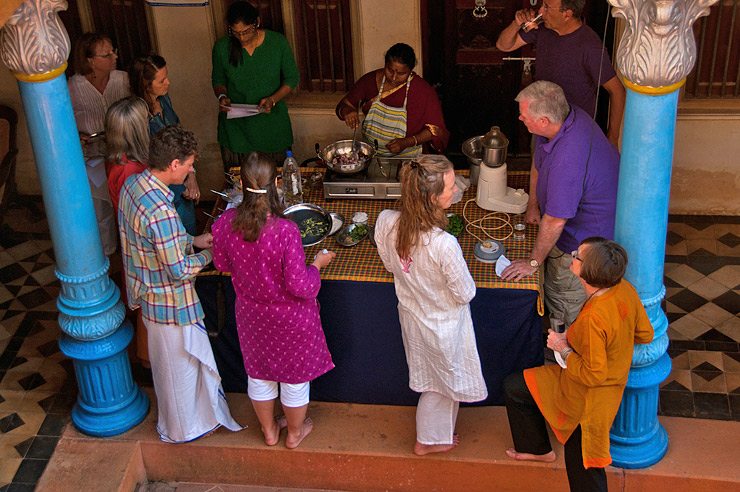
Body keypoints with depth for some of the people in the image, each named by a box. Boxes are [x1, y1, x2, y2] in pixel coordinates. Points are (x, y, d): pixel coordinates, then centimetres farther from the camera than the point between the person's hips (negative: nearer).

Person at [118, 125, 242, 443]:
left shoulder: (133, 184, -7)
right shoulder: (161, 211, -36)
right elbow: (179, 271, -26)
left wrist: (192, 241, 4)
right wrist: (210, 254, -10)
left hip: (147, 293, 9)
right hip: (170, 302, -9)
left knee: (166, 358, 29)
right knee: (181, 363, 15)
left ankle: (173, 419, 51)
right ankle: (184, 428, 37)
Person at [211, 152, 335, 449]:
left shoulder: (225, 223, -20)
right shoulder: (285, 231, -34)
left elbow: (222, 264, -1)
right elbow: (299, 286, -26)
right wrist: (317, 264, -8)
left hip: (251, 313, 4)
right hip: (290, 317, -4)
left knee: (258, 373, 27)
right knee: (294, 376, 22)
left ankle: (269, 431, 49)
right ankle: (295, 433, 45)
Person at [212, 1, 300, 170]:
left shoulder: (278, 42, -9)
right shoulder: (222, 47, -6)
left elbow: (292, 78, 0)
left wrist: (273, 99, -16)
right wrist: (222, 96, -12)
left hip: (272, 125, 0)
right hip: (236, 127, 1)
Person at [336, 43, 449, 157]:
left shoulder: (423, 91, -10)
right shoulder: (370, 80, -2)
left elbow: (436, 130, -6)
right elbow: (344, 104, 6)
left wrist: (407, 142, -20)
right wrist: (348, 111, -19)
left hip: (407, 158, -3)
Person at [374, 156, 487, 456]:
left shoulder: (386, 222, -23)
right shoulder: (444, 245, -40)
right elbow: (465, 294, -23)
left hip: (410, 312, 6)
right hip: (443, 324, -5)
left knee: (430, 375, 31)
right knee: (446, 380, 24)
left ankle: (435, 431, 56)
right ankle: (430, 440, 46)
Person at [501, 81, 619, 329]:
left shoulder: (568, 159, -42)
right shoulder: (565, 115, -13)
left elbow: (554, 221, -30)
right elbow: (538, 162, 8)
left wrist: (533, 261, -17)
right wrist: (533, 204, 13)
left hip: (584, 241, -9)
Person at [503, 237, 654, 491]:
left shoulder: (593, 318, -37)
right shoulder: (625, 289, -14)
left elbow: (593, 375, -29)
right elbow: (645, 334, 1)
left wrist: (563, 348, -15)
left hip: (588, 395, -8)